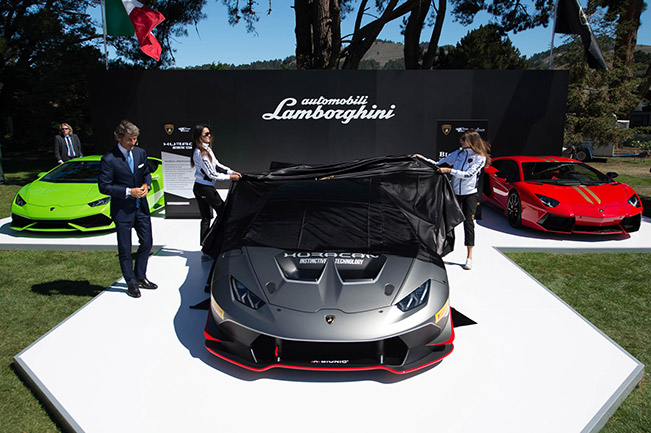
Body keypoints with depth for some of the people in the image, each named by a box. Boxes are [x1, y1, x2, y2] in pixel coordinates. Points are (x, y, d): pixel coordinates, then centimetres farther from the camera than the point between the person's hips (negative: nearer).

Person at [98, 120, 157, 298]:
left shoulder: (141, 153, 2)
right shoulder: (109, 159, -15)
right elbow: (104, 186, -13)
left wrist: (146, 185, -6)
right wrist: (129, 192, -20)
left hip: (141, 206, 6)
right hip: (122, 210, -5)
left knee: (147, 243, 12)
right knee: (125, 249, 6)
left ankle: (140, 277, 30)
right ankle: (131, 283, 22)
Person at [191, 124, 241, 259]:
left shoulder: (207, 149, 10)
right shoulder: (201, 153, -19)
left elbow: (217, 165, 15)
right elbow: (212, 174, -18)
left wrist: (232, 172, 6)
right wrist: (230, 177, -11)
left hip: (198, 187, 9)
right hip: (205, 188, -9)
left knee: (206, 218, 9)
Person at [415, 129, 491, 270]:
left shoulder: (480, 158, -5)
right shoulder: (458, 153, 7)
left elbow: (468, 174, -17)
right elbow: (439, 164, 12)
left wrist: (449, 170, -22)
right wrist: (424, 159, 4)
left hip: (470, 194, -3)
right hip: (454, 192, 3)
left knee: (468, 222, -5)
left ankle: (469, 257, 1)